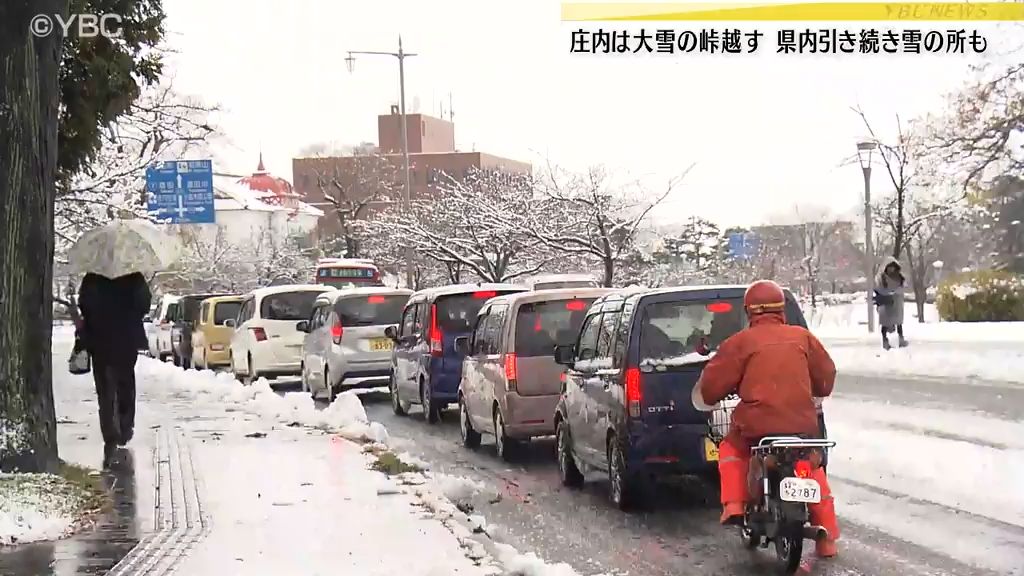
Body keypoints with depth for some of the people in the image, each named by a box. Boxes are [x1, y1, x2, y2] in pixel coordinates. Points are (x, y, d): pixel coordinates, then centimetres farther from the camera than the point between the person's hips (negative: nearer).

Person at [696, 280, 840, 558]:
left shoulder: (741, 341, 0)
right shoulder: (802, 337, 9)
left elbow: (711, 387, 1)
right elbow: (826, 378, 20)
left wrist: (711, 396, 24)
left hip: (756, 424, -3)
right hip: (802, 424, 3)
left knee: (731, 450, 27)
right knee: (814, 469, 26)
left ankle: (733, 505, 7)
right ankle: (827, 537, 23)